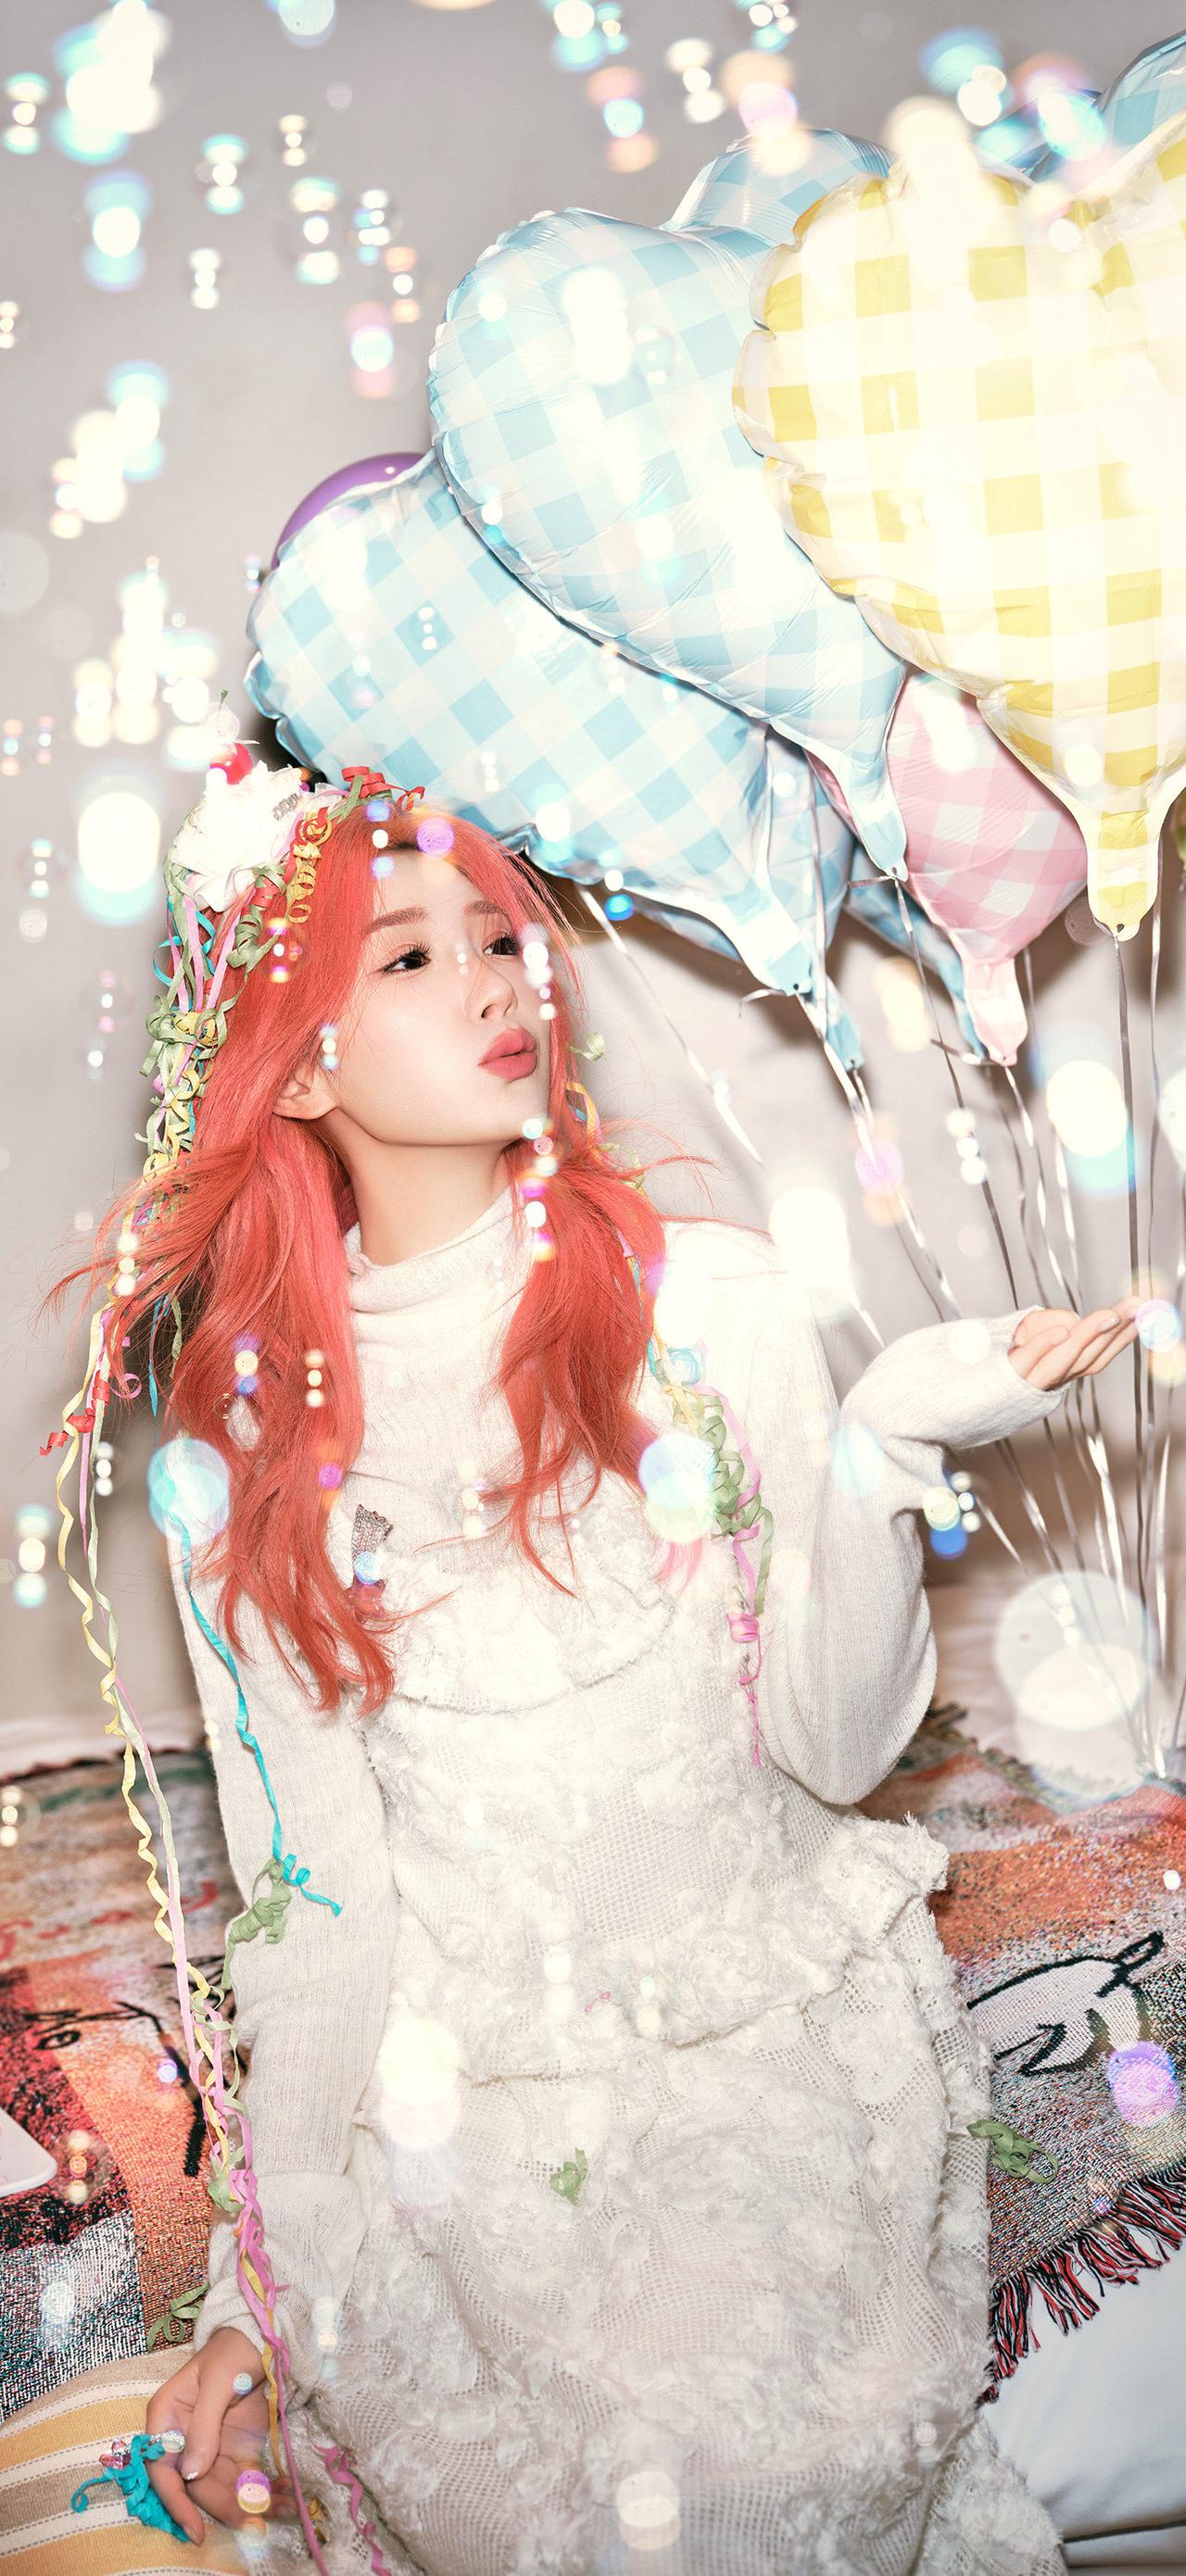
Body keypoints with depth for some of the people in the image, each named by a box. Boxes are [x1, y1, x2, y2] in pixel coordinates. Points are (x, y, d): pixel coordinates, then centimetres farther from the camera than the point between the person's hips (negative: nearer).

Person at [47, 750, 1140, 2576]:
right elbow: (313, 1895, 1)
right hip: (477, 2141, 1)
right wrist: (261, 2286, 1)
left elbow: (836, 1742, -8)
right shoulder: (242, 1443, -3)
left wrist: (888, 1445, -23)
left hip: (791, 2076, 0)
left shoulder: (707, 1301, -7)